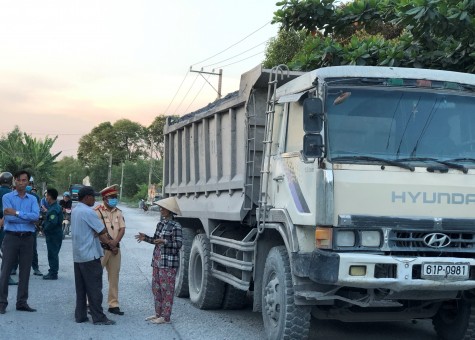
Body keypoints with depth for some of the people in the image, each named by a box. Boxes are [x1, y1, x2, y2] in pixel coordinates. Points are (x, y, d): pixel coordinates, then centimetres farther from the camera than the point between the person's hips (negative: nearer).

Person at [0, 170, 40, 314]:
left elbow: (36, 216, -10)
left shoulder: (32, 199, 9)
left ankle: (22, 302, 15)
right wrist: (28, 218, -10)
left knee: (25, 272, 7)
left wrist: (16, 213, -15)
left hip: (27, 238, 3)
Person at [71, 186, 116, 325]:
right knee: (94, 288, -3)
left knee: (80, 288, 12)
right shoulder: (88, 212, -18)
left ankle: (80, 315, 15)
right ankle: (98, 317, 2)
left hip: (78, 255, 9)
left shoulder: (75, 211, 13)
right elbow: (102, 231, -13)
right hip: (90, 256, -9)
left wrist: (108, 243, 7)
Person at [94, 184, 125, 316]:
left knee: (114, 277, 9)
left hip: (115, 248, 6)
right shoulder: (97, 211, -9)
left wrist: (115, 242, -13)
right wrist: (110, 244, -15)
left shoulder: (118, 212, 9)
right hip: (100, 248, -6)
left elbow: (122, 229, 3)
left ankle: (113, 304, 15)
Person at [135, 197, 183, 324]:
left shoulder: (175, 226, -11)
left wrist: (165, 241, -26)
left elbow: (178, 244, -15)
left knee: (167, 288, -3)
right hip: (157, 260, 8)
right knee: (156, 287, 13)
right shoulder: (160, 224, 12)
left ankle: (165, 316, 3)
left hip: (169, 262, -8)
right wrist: (145, 238, 6)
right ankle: (158, 313, 24)